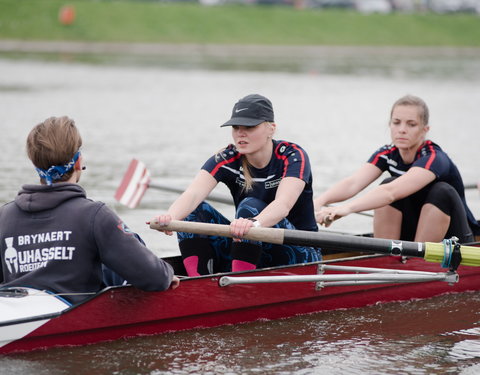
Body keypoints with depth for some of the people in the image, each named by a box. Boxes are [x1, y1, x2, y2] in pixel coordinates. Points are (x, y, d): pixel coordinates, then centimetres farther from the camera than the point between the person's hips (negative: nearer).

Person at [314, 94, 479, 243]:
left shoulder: (434, 159, -25)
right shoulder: (387, 154, -7)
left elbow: (392, 192, -43)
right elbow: (352, 183, -25)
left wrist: (347, 208, -57)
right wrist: (319, 201, -46)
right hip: (410, 236, 4)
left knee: (442, 192, -30)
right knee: (389, 184, -19)